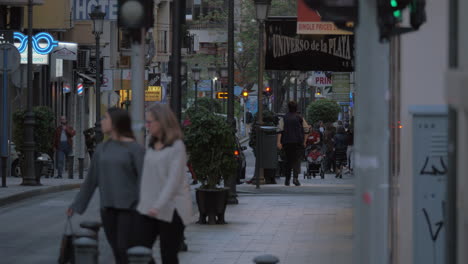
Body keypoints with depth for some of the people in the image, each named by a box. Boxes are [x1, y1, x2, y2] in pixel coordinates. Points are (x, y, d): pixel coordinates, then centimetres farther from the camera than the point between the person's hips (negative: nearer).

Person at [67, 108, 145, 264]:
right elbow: (91, 180, 17)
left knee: (125, 249, -11)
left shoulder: (134, 148, -6)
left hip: (128, 207, -5)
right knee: (117, 251, 6)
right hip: (108, 208, 5)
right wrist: (77, 205, 18)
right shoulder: (101, 149, 11)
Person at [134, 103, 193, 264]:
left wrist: (158, 206, -26)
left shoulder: (176, 147, -10)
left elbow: (174, 180, -18)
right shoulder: (151, 147, 12)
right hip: (148, 209, 7)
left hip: (171, 209, -7)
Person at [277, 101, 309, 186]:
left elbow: (280, 130, -5)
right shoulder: (300, 118, 2)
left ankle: (287, 179, 15)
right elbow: (306, 130, 2)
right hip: (298, 142, -2)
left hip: (287, 142, 2)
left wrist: (278, 142, -7)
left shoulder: (284, 118, 4)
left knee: (288, 160, 13)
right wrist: (304, 141, 9)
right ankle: (295, 177, -24)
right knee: (297, 160, -4)